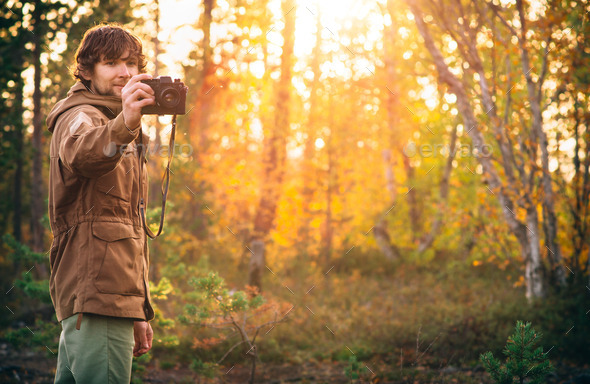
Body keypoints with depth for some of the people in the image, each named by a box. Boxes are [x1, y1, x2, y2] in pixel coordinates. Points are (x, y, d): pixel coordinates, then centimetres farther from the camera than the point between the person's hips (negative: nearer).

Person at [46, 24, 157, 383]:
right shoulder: (79, 116, -3)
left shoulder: (124, 136, 26)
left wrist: (139, 312, 25)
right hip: (97, 290, -9)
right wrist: (124, 124, -53)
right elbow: (81, 151, -32)